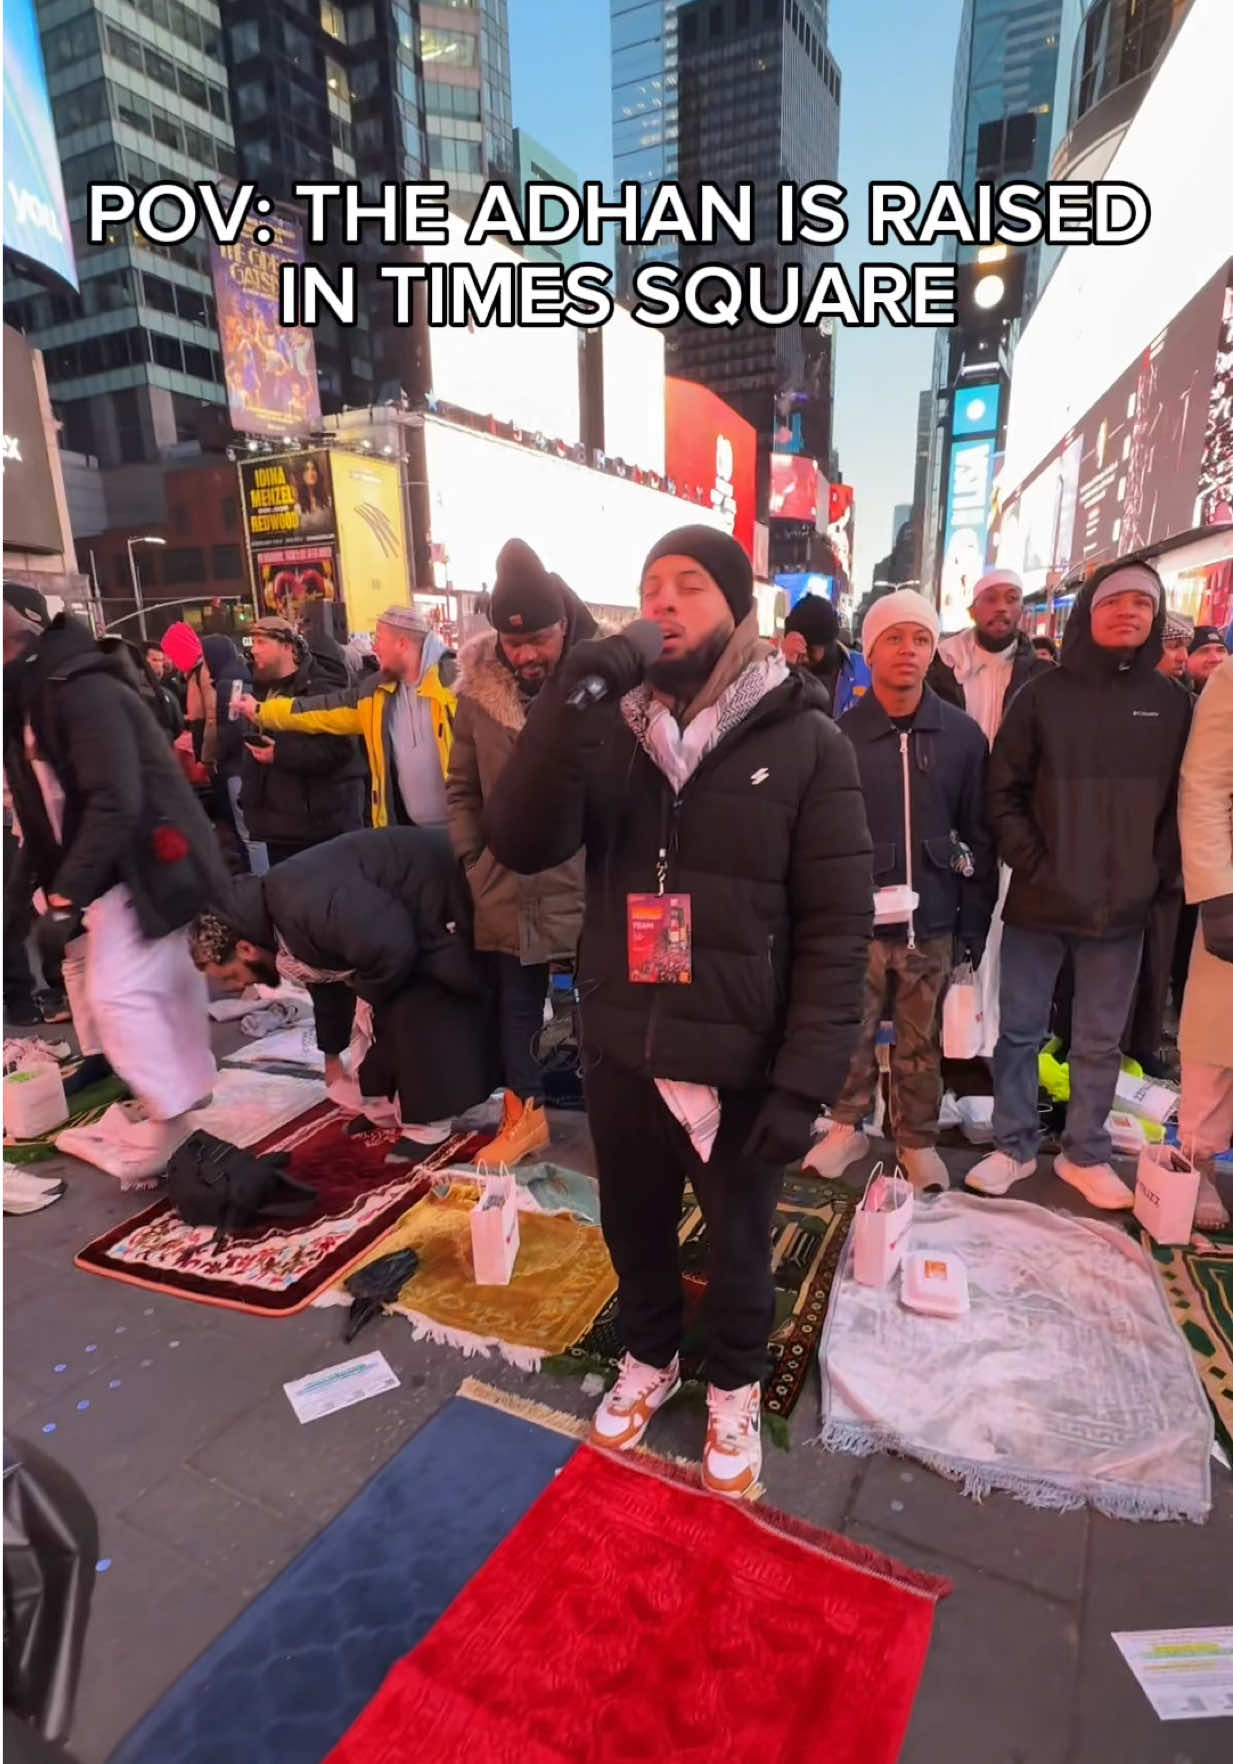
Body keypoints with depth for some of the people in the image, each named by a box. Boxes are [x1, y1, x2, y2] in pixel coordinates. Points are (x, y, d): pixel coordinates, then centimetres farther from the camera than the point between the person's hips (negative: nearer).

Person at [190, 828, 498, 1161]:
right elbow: (327, 982, 20)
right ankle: (387, 1102, 29)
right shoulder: (276, 918, 4)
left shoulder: (307, 905, -31)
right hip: (408, 916, 10)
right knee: (390, 1008, 14)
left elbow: (392, 951, -34)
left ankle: (430, 1123, 0)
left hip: (443, 902, -10)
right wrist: (332, 1055, 31)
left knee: (417, 1012, -12)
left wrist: (366, 993, -11)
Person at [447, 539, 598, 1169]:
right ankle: (523, 1114, 39)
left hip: (589, 889, -4)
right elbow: (462, 788, 10)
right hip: (508, 891, 4)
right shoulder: (477, 688, 0)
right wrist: (472, 862, 4)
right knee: (516, 1006, 19)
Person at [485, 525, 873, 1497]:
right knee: (634, 1227, 24)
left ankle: (734, 1391, 49)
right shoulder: (609, 730, -1)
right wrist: (566, 703, -26)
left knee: (739, 1244, 20)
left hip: (741, 1064, -2)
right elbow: (519, 844, -15)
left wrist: (805, 1082, -15)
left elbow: (838, 927, -11)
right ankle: (649, 1360, 53)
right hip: (622, 1051, 3)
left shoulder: (804, 740, -10)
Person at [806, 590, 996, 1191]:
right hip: (858, 918, -1)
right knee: (852, 1034, 11)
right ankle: (847, 1127, 32)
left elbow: (979, 835, 5)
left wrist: (975, 920, 3)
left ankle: (917, 1139, 32)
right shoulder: (841, 734, -3)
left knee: (921, 1041, 14)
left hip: (933, 921, 1)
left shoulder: (962, 734, 1)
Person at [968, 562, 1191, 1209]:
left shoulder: (1169, 703, 5)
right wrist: (1030, 864, -9)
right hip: (1038, 902, -2)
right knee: (1020, 1030, 8)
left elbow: (1178, 801, 8)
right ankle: (1013, 1146, 24)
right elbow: (1004, 791, -2)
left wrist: (1155, 876, -1)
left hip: (1121, 909, 2)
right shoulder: (1042, 695, -1)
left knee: (1100, 1042, 13)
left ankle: (1086, 1154, 29)